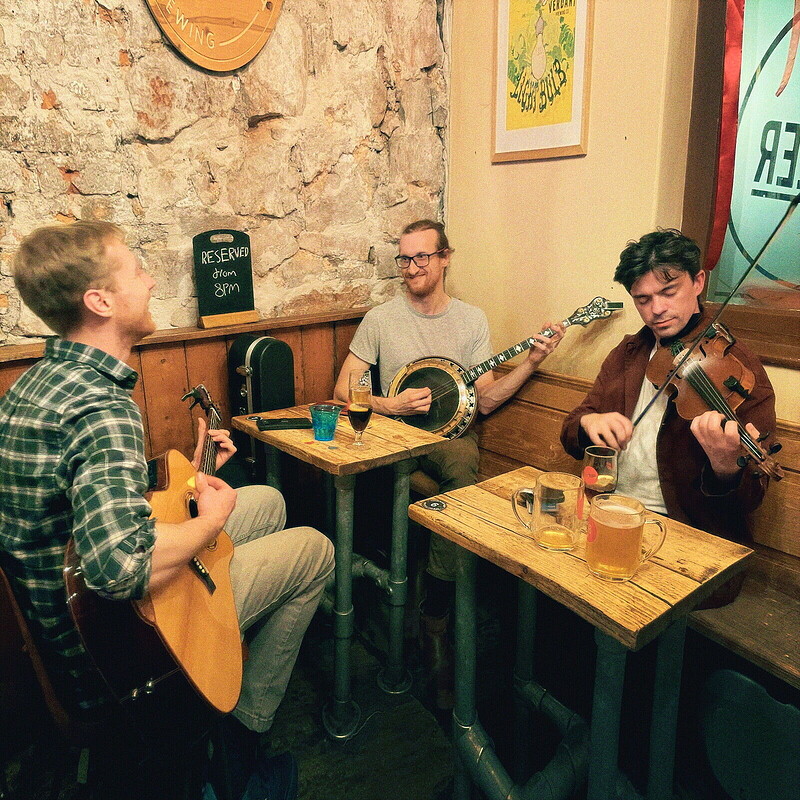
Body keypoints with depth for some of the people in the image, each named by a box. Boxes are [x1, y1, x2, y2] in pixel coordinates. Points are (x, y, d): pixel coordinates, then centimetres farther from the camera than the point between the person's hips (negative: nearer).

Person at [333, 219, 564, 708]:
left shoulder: (472, 319, 7)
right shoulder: (381, 319, 4)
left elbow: (485, 401, 3)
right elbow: (344, 388, 2)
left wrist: (530, 364, -9)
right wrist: (392, 406, -13)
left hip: (451, 434, 1)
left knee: (463, 466, -34)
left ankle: (435, 621, -21)